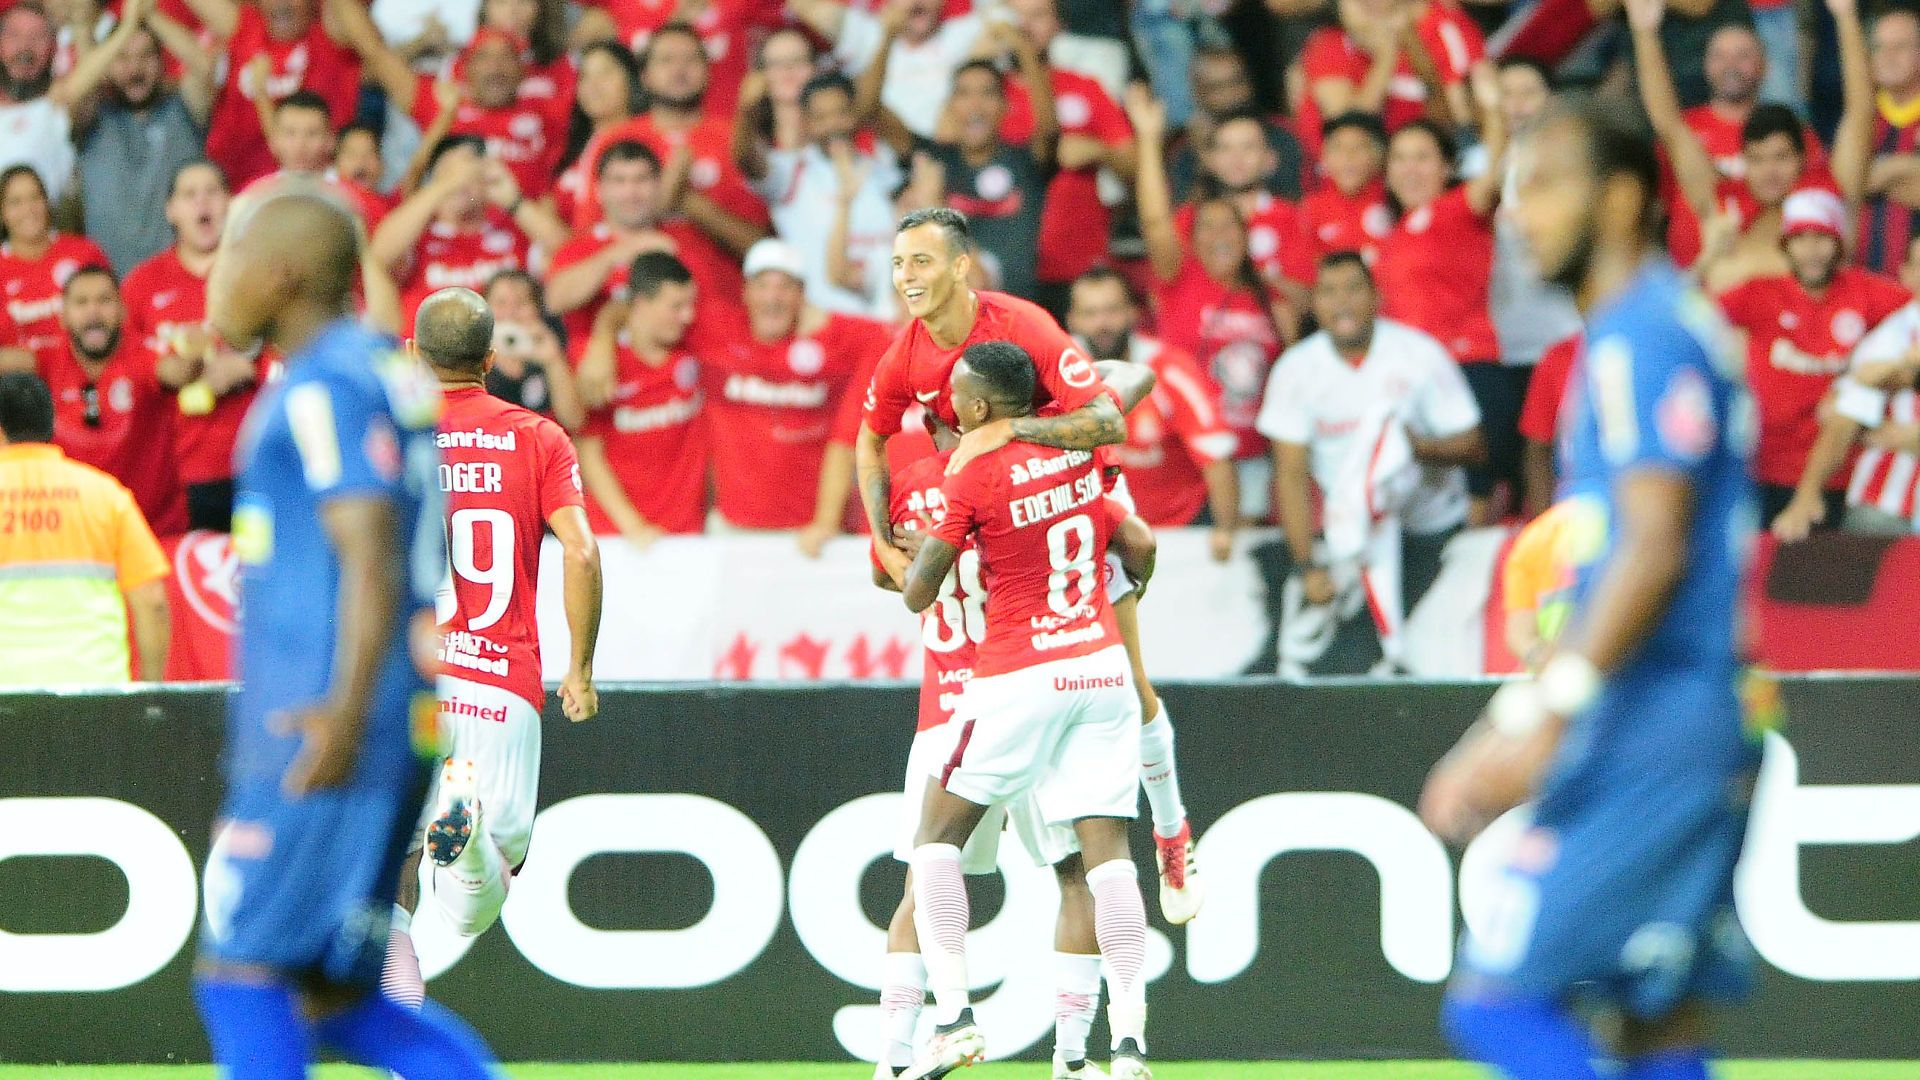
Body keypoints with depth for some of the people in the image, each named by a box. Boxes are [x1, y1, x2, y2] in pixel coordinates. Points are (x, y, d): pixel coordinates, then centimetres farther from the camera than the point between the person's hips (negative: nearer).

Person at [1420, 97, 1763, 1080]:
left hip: (1646, 732, -10)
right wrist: (1506, 733, 25)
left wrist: (1549, 710, -25)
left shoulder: (1644, 336, -11)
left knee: (1497, 1000, -11)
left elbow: (1656, 548, -20)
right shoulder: (1630, 334, 21)